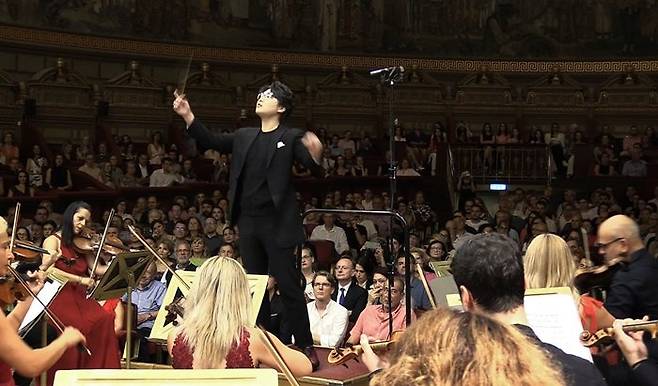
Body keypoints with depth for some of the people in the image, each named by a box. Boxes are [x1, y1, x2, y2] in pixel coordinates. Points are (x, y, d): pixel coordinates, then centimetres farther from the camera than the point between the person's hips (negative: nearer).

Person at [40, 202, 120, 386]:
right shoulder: (53, 240, 4)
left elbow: (98, 269, 8)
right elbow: (47, 269, -13)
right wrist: (79, 279, -19)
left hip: (80, 298, 5)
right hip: (59, 297, -5)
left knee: (105, 320, -24)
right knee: (74, 327, -31)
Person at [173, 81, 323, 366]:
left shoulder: (291, 138, -2)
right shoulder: (244, 136, 14)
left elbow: (314, 169, -13)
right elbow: (211, 142, 13)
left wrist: (316, 154, -36)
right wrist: (187, 116, 2)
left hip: (277, 223, -6)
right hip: (248, 222, 6)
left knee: (288, 285, -5)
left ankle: (306, 346, 2)